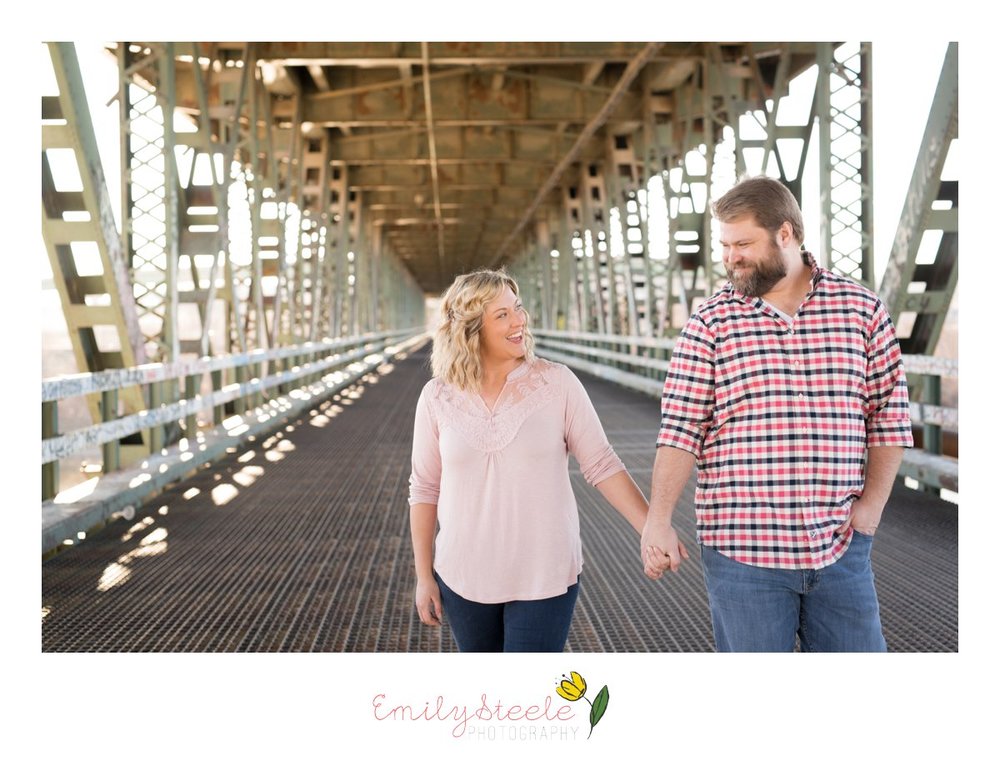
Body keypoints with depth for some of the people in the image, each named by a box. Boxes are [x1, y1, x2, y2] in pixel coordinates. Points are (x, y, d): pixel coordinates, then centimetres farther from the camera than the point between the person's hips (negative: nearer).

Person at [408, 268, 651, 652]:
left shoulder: (557, 382, -8)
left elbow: (601, 465, -5)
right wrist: (423, 576, 4)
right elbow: (424, 490, 4)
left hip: (544, 576, -2)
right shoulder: (438, 397, -3)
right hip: (464, 578, 2)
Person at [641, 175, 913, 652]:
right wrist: (658, 521, -12)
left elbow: (890, 416, 7)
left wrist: (871, 505, -1)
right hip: (742, 550, -1)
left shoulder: (862, 309, 3)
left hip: (841, 546, 2)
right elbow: (681, 430, -5)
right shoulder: (710, 323, -1)